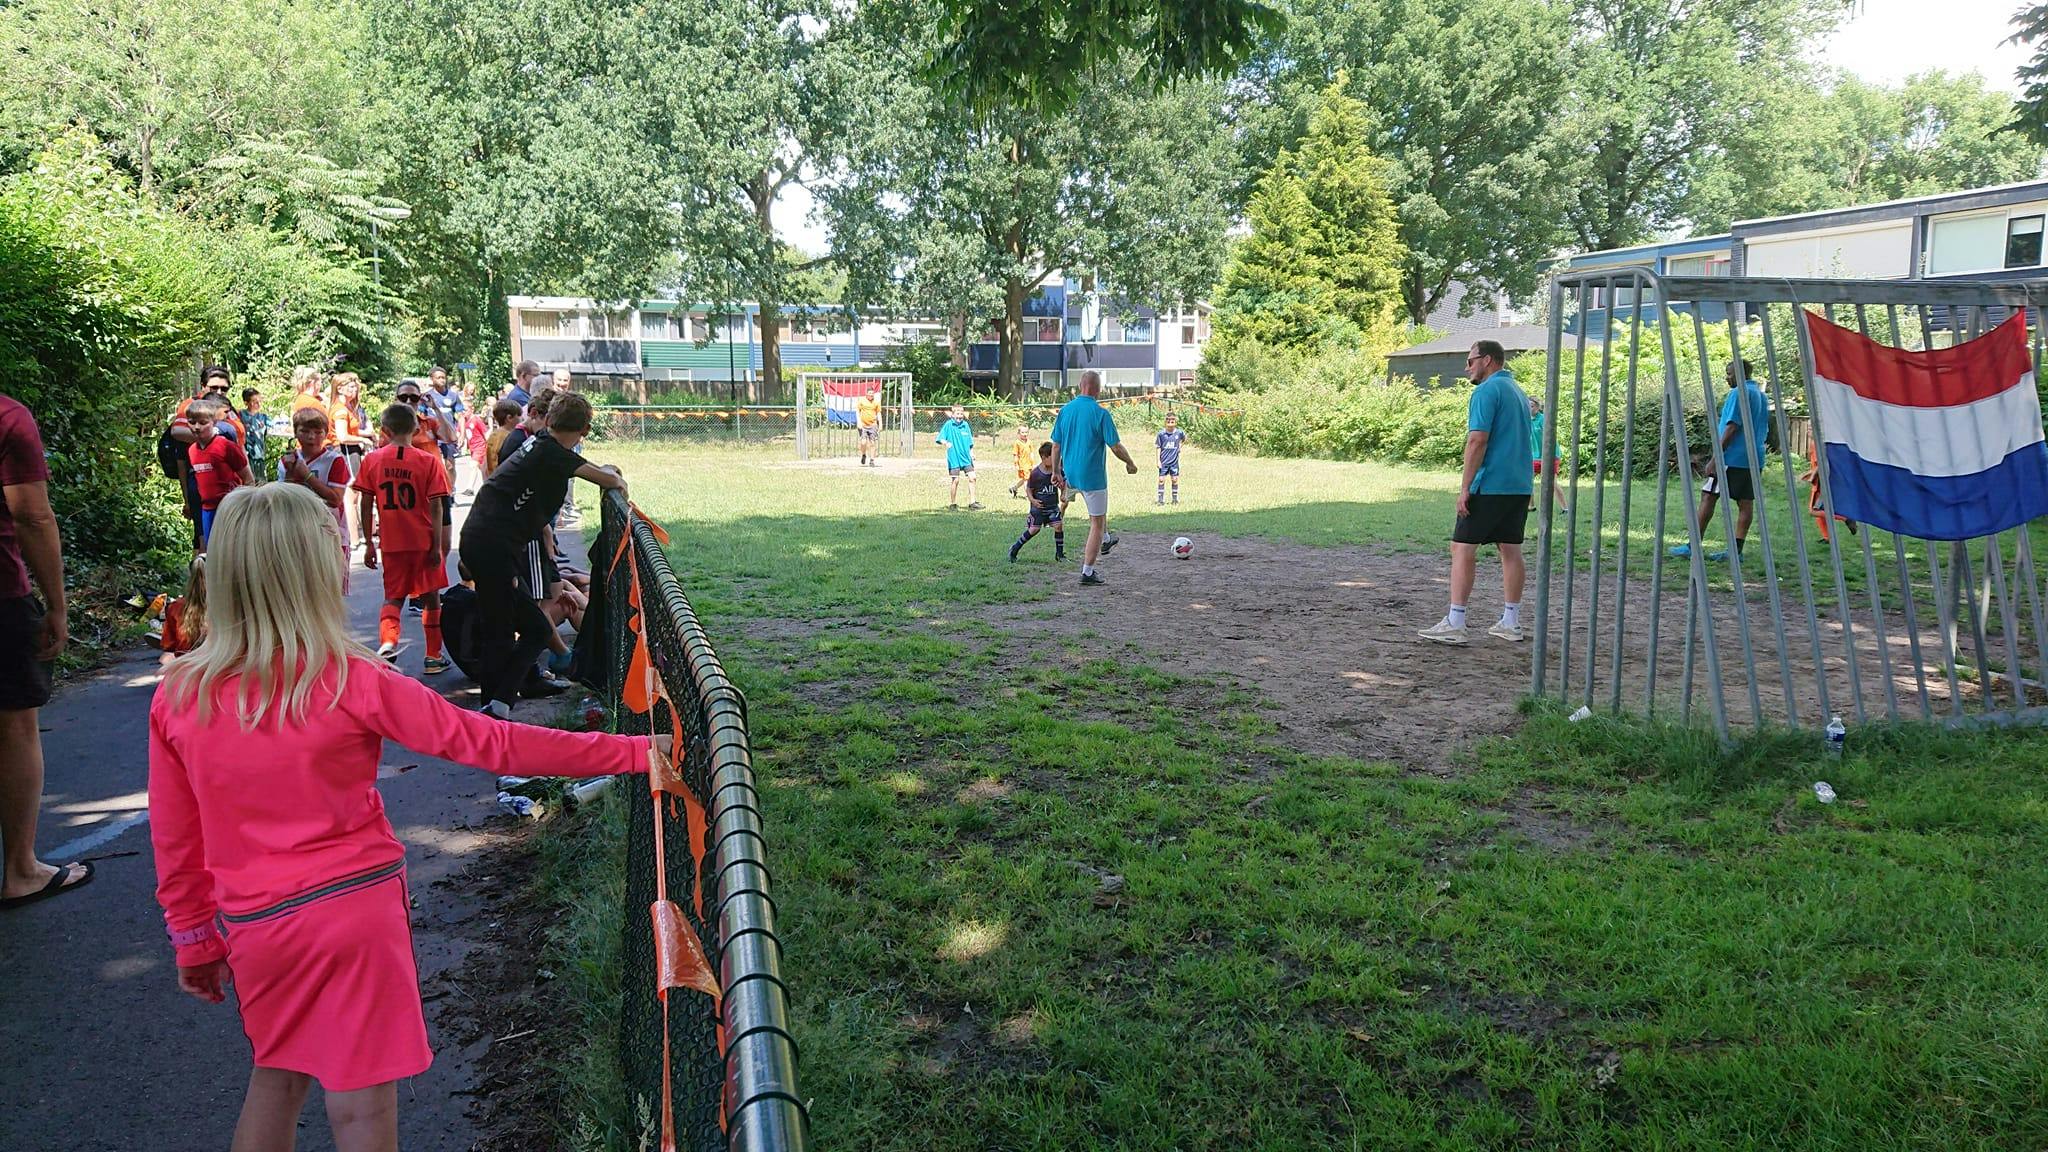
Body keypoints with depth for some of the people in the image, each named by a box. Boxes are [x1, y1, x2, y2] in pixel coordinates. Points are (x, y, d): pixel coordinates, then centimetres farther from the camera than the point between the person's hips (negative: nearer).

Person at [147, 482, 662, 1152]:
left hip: (253, 927, 4)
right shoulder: (352, 684, -16)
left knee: (276, 1078, 25)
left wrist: (194, 940, 17)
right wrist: (634, 752, -12)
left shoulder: (177, 695, -4)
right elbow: (489, 744, -16)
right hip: (354, 911, -4)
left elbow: (174, 843, 3)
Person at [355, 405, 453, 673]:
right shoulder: (428, 460, -7)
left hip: (392, 543, 2)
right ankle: (433, 657, 16)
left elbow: (366, 505, 1)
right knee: (431, 598, 11)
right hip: (424, 542, -2)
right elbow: (436, 507, -9)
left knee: (393, 597, 14)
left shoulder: (372, 460, 0)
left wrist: (368, 544, 9)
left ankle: (387, 641, -12)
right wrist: (436, 545, -5)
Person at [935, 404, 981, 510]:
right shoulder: (948, 425, -5)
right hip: (954, 458, -4)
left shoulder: (966, 425, 8)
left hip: (966, 458, 4)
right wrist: (946, 442, -29)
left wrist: (972, 454, 9)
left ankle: (972, 502, 3)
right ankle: (952, 504, 13)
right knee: (955, 481, -1)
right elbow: (939, 439, -10)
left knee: (972, 477, -4)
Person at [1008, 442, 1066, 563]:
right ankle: (1015, 549, 12)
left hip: (1053, 506, 4)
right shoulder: (1035, 473, -12)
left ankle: (1059, 553, 4)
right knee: (1034, 529, -5)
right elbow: (1029, 488, -2)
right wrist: (1032, 500, -17)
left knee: (1058, 525, -10)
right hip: (1038, 506, -4)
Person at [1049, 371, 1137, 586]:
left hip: (1070, 475, 7)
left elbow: (1056, 445, 5)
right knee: (1096, 523, 4)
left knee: (1099, 507, 35)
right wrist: (1130, 463, 5)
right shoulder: (1100, 413, -16)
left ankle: (1105, 540, 47)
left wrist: (1056, 471, 16)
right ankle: (1088, 572, 5)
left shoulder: (1065, 410, 0)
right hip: (1092, 475, -7)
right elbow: (1116, 447, -12)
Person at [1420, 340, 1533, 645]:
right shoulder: (1518, 391, 19)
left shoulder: (1486, 391, -10)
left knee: (1463, 548, -5)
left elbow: (1477, 440, -18)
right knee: (1511, 550, 11)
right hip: (1520, 486, 9)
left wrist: (1464, 487, -17)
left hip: (1490, 486, -9)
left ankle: (1454, 624, -8)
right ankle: (1511, 623, 15)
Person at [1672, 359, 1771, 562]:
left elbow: (1732, 427, -16)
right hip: (1754, 459, 9)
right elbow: (1764, 429, 21)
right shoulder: (1761, 395, 18)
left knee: (1708, 497, -4)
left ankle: (1693, 546, -5)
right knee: (1745, 502, 4)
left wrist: (1715, 457, -17)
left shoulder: (1739, 393, -10)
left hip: (1733, 457, -9)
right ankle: (1737, 550, 3)